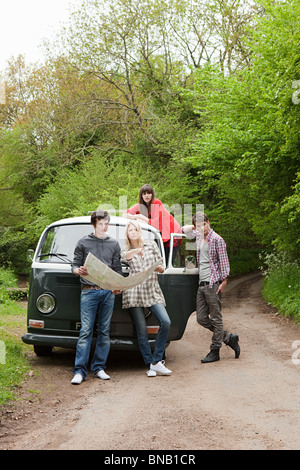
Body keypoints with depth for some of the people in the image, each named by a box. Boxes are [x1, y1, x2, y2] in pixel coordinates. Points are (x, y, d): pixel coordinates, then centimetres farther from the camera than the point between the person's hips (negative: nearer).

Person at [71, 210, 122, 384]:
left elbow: (118, 269, 13)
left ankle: (99, 367, 13)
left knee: (105, 331, 5)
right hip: (89, 291, -3)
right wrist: (79, 271, -16)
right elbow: (75, 265, 8)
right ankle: (80, 370, -4)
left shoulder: (114, 244, 13)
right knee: (86, 331, -6)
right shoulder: (83, 243, 7)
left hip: (108, 292, 3)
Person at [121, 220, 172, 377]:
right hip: (134, 292, -1)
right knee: (142, 330, -3)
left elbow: (161, 267, 14)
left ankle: (157, 361, -8)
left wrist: (159, 268, -10)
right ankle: (150, 365, 5)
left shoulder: (151, 245, 14)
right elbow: (125, 257, -17)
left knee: (166, 322, -16)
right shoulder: (126, 250, 10)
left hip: (153, 290, 1)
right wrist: (135, 251, -38)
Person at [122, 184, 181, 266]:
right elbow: (125, 214, 0)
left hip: (171, 232, -6)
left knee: (168, 264, -13)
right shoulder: (140, 205, 2)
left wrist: (142, 217, -16)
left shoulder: (157, 203, -16)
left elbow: (157, 222, -20)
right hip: (161, 234, 6)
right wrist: (135, 217, -19)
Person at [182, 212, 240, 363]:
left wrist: (224, 281, -14)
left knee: (216, 318, -1)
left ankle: (214, 352, 5)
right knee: (202, 318, 8)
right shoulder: (199, 237, 14)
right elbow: (186, 230, 34)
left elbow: (224, 262, -9)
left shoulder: (217, 240, -7)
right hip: (201, 284, 8)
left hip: (213, 284, -8)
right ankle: (229, 338, 21)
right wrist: (190, 227, 15)